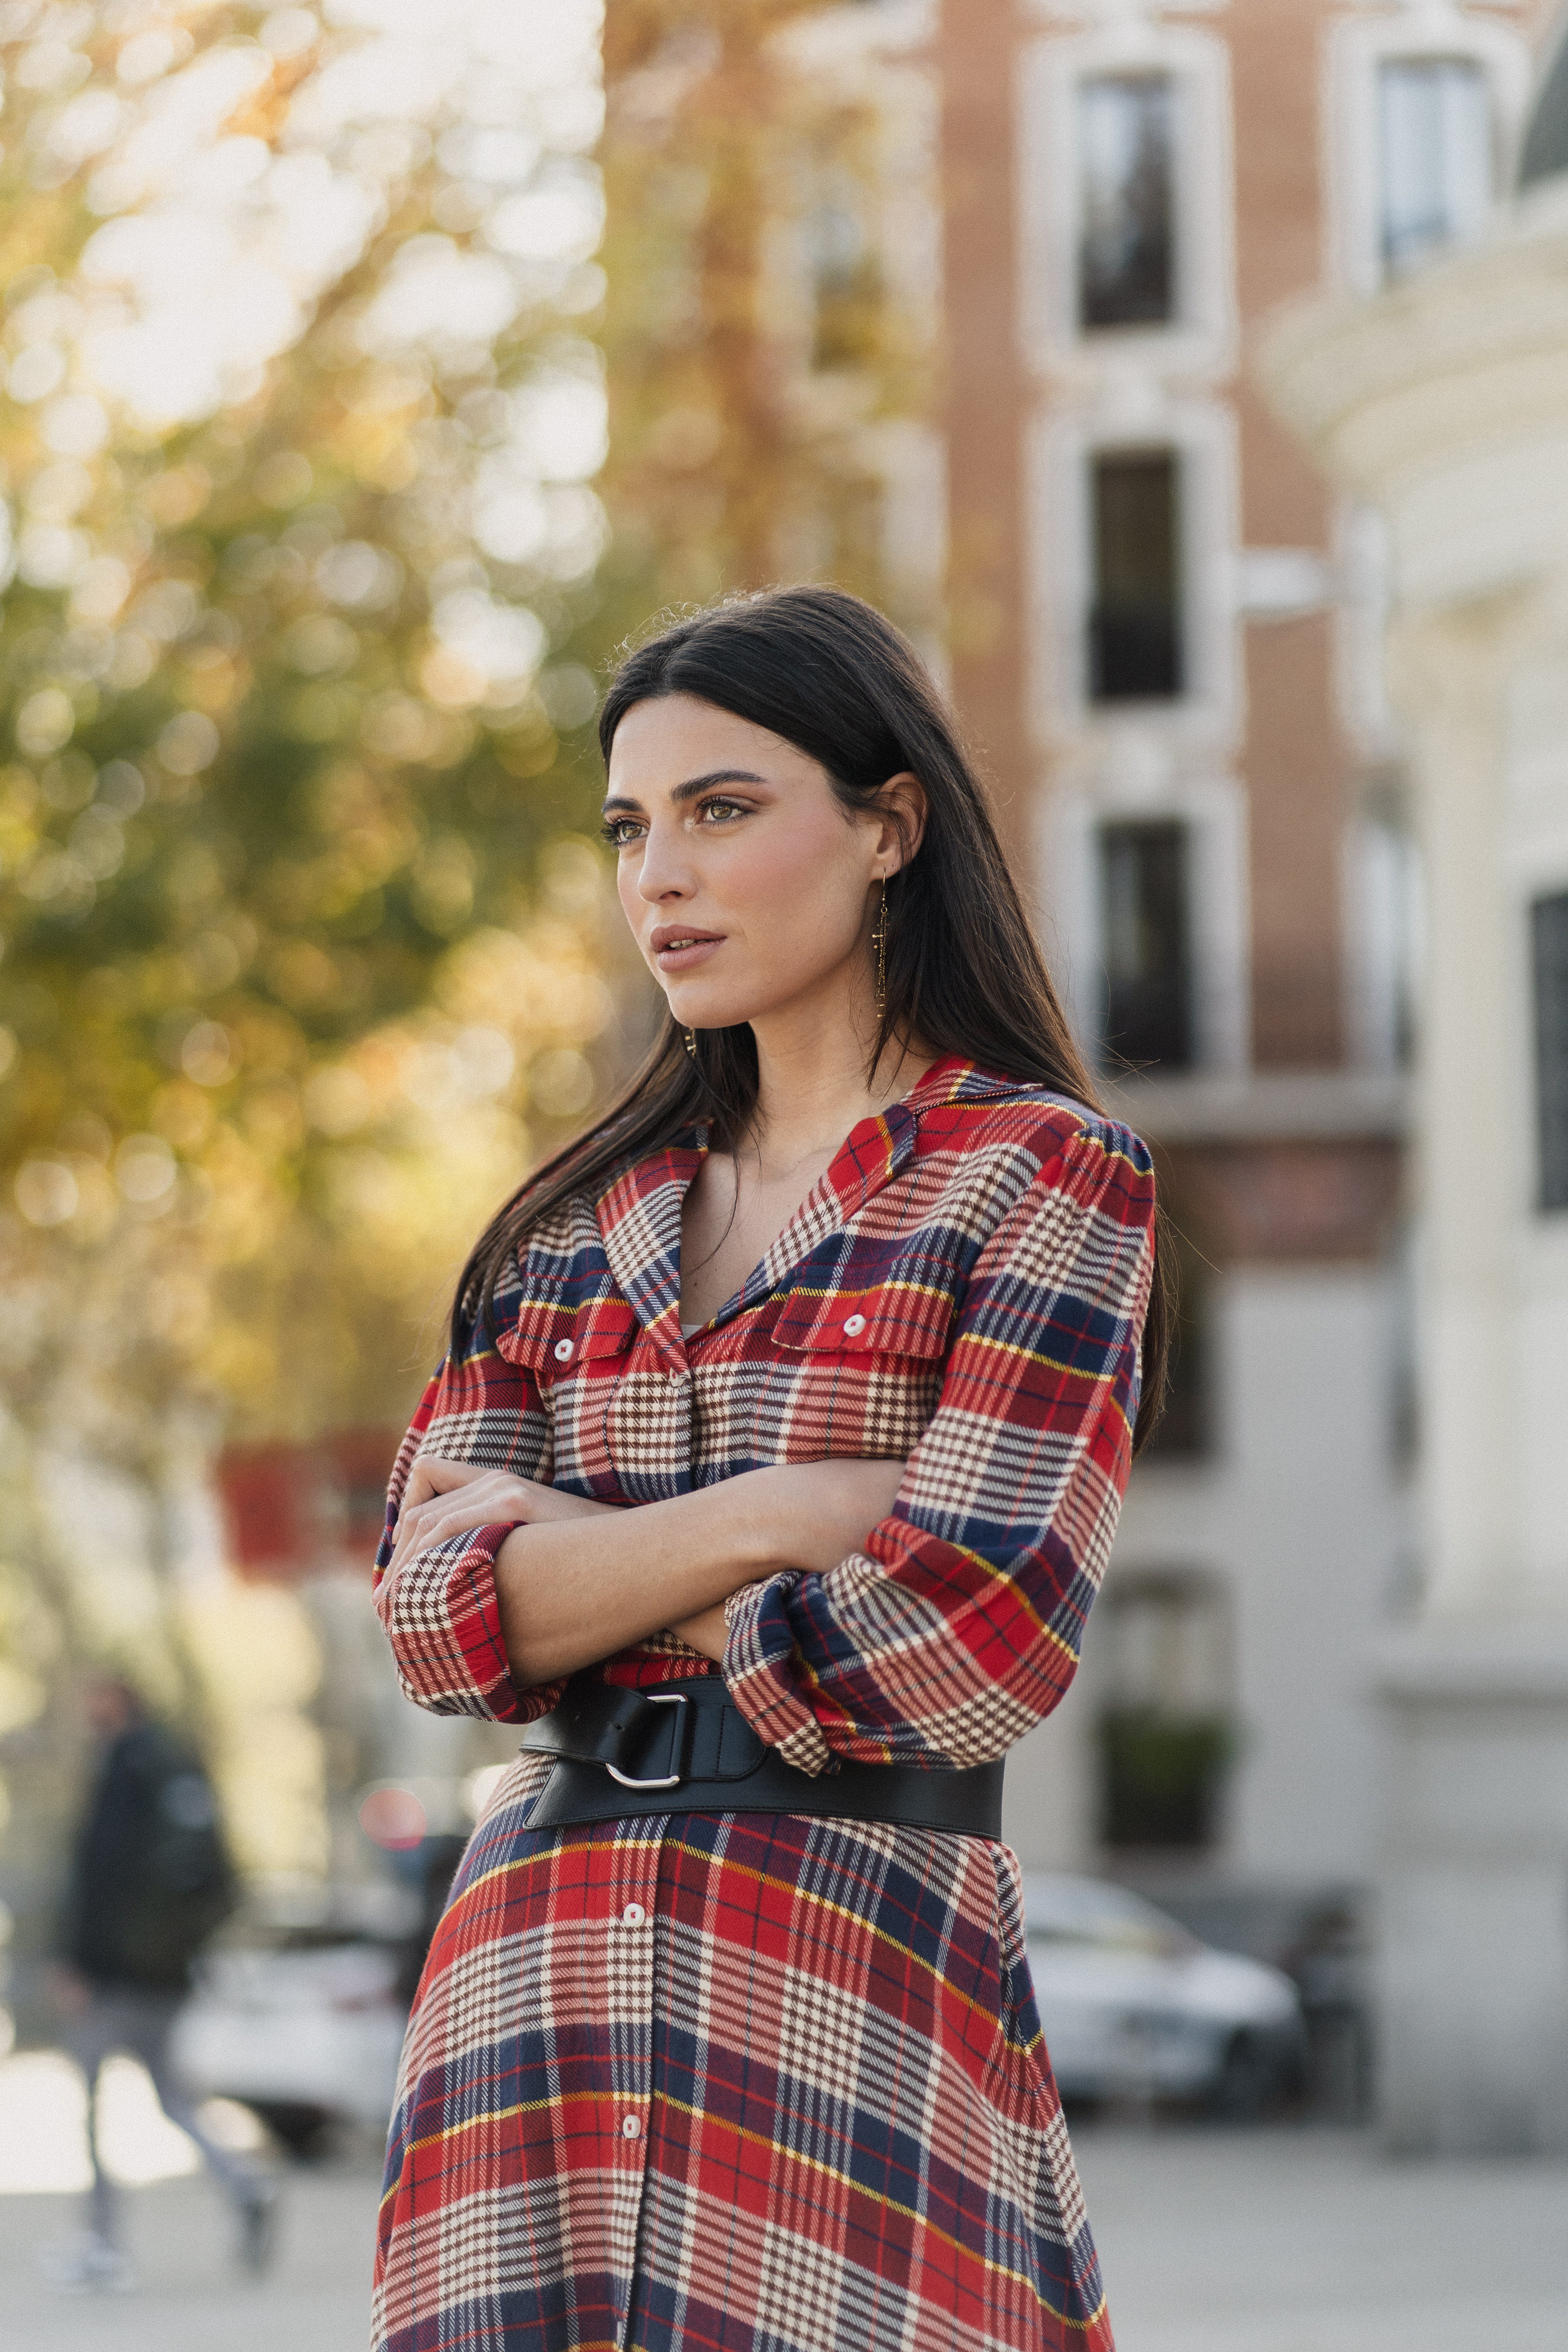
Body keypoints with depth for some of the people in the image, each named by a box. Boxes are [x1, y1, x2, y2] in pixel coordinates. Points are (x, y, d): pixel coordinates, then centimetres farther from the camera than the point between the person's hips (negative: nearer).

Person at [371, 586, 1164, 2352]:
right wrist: (768, 1512, -10)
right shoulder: (585, 1218, 15)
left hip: (860, 1970, -4)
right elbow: (439, 1615, 3)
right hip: (534, 1964, 4)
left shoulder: (1049, 1180, -1)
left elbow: (951, 1659, -12)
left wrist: (588, 1557, 0)